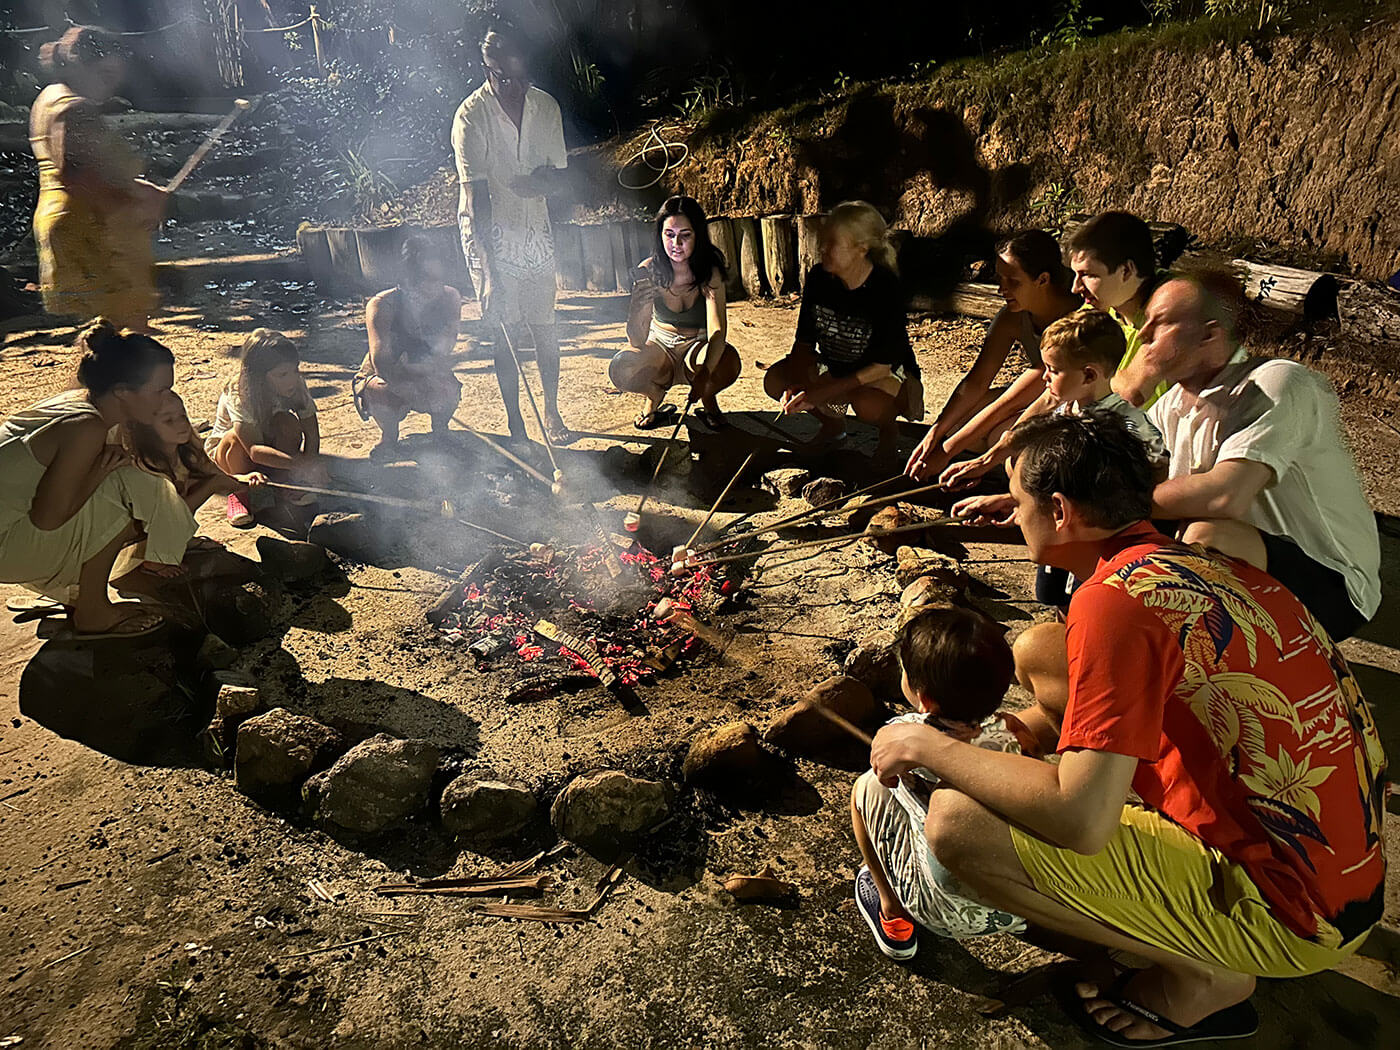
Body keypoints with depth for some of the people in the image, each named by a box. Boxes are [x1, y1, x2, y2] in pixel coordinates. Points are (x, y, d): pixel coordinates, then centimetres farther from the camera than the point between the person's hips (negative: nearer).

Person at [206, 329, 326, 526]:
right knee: (236, 438, -38)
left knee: (287, 422, -29)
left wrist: (310, 463, -36)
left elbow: (312, 433, -17)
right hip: (227, 453, -2)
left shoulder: (296, 386, -22)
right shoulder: (237, 397, -34)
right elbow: (255, 450, -46)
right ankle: (239, 492, -13)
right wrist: (299, 462, -61)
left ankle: (285, 482, -13)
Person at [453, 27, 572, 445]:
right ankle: (515, 424, 9)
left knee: (545, 327, 5)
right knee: (506, 331, -2)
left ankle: (552, 413, 21)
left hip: (535, 227, 4)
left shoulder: (546, 107, -1)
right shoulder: (471, 117, -16)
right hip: (489, 231, -4)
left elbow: (559, 178, 5)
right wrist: (490, 272, -30)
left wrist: (540, 182, -21)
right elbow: (476, 198, -22)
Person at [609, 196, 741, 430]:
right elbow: (637, 341, -22)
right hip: (659, 345, 1)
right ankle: (655, 398, 5)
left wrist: (704, 376, -53)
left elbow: (717, 330, -34)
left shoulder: (710, 271, -20)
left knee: (729, 361, -36)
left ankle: (707, 400, 0)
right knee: (620, 369, -30)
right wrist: (639, 305, -45)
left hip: (699, 345, -1)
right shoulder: (648, 271, -17)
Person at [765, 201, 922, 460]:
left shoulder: (886, 288, -25)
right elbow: (804, 343, -5)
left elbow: (880, 367, -25)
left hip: (889, 373, -5)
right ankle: (832, 423, 10)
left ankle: (887, 428, 0)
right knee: (775, 379, -16)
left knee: (866, 405, -39)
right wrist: (796, 386, -27)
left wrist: (819, 393, -32)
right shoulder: (819, 278, -10)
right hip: (834, 366, 6)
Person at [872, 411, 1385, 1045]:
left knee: (958, 824, -19)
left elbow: (1079, 819, -27)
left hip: (1290, 915, -9)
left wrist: (931, 747, -14)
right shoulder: (1213, 568, 4)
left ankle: (1202, 975, 1)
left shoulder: (1116, 599, -23)